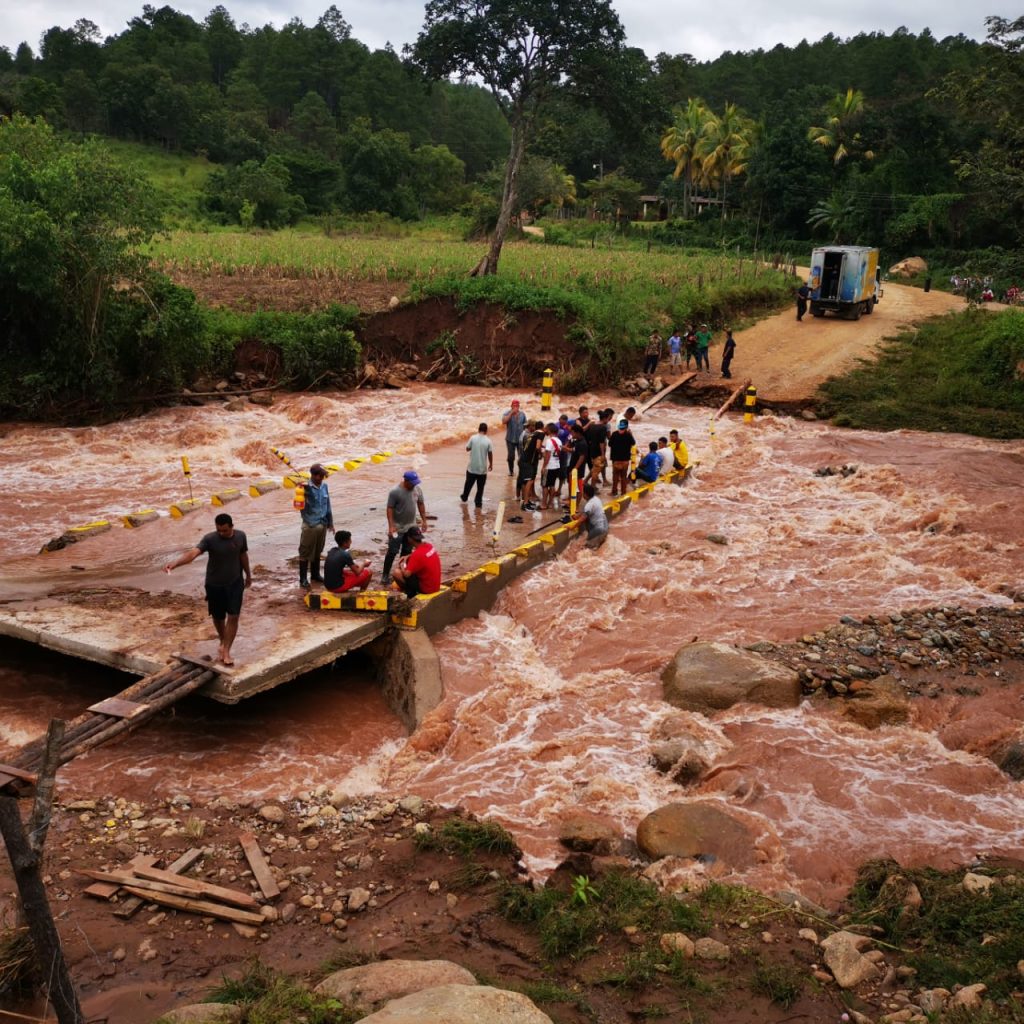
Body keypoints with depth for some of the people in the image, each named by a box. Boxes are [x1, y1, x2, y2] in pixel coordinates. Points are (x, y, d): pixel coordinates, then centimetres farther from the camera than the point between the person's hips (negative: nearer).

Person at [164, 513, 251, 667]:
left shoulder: (240, 536, -9)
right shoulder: (210, 539, -19)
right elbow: (193, 553, -35)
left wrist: (248, 575, 20)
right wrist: (175, 563, -53)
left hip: (235, 583, 1)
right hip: (215, 584, -1)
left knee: (233, 617, -4)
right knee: (218, 617, 13)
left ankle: (226, 650, 5)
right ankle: (223, 643, 39)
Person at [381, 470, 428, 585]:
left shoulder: (417, 489, -1)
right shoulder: (395, 492, -18)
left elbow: (420, 504, 10)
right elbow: (390, 509, -17)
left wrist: (424, 521, 8)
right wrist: (391, 526, -23)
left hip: (411, 526, 6)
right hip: (397, 528, -6)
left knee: (407, 551, 14)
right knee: (392, 552, -4)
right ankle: (385, 575, 4)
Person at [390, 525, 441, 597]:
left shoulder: (417, 554, -24)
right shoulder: (429, 546, 0)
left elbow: (406, 574, -24)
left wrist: (402, 566, -3)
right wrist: (407, 557, 10)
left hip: (425, 589, -9)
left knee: (396, 573, -15)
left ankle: (410, 593, 0)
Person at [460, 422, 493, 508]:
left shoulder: (473, 438, -9)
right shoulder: (488, 441, -10)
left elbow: (467, 449, 1)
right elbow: (490, 454, -4)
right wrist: (491, 464, 10)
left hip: (472, 467, 2)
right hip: (482, 468, -1)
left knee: (468, 484, 21)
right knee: (480, 487, 9)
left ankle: (464, 497, 38)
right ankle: (478, 502, 10)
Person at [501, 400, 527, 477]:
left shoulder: (522, 414, 2)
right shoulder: (507, 414, -5)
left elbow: (525, 425, 10)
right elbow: (504, 421, -25)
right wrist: (511, 413, -26)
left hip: (520, 439, 1)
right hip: (510, 439, -1)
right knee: (511, 456, 6)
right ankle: (511, 471, 21)